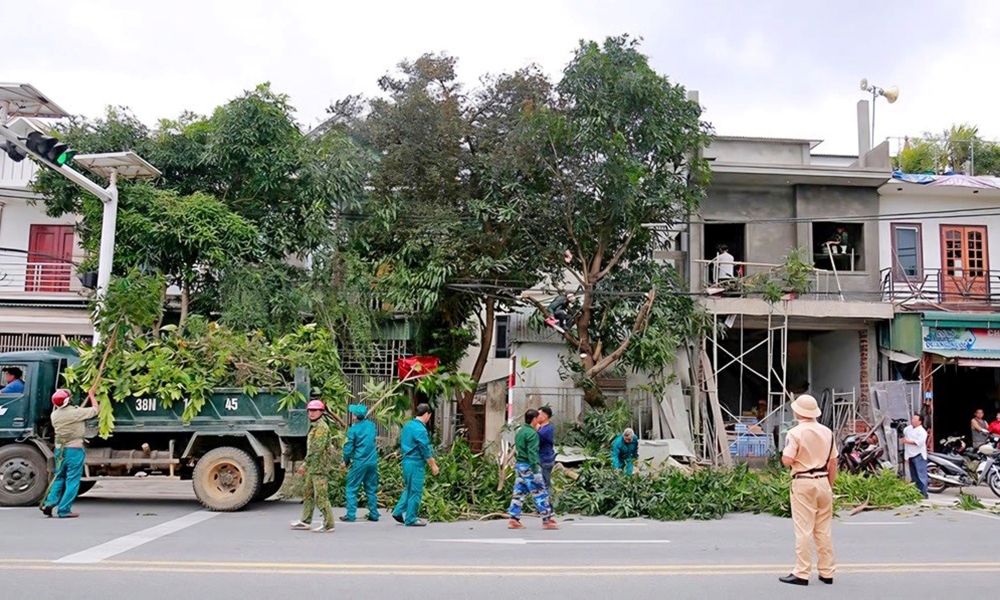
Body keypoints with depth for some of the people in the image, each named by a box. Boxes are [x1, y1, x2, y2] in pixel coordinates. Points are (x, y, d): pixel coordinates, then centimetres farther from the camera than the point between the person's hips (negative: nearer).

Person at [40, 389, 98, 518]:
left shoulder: (54, 415, 2)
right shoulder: (76, 412, -13)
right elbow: (95, 409, 1)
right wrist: (92, 396, 16)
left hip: (59, 450, 6)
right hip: (74, 450, -6)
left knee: (59, 478, 21)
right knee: (72, 481, 0)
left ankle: (50, 502, 8)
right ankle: (64, 510, 0)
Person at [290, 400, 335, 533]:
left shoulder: (321, 427, -14)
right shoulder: (314, 426, 18)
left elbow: (317, 449, -22)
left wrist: (305, 464, -20)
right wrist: (306, 465, 21)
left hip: (319, 467, -10)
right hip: (313, 467, 11)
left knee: (321, 496, -9)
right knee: (307, 492, 17)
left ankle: (328, 525, -5)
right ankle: (305, 521, 27)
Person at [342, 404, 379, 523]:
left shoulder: (353, 430, -12)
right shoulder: (371, 425, 4)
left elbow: (348, 448, -9)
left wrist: (346, 461, 7)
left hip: (359, 463, -5)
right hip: (373, 461, 5)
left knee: (352, 489, 5)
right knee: (371, 489, 12)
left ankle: (351, 515, 3)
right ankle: (374, 514, 13)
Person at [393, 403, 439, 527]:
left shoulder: (407, 425, 9)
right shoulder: (420, 429, -19)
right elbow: (425, 450, -17)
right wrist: (433, 465, -6)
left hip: (407, 461, 9)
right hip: (415, 464, -9)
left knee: (408, 489, 20)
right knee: (415, 491, 1)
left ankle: (399, 512, 19)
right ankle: (411, 519, 8)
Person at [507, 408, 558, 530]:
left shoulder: (520, 431, 14)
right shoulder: (532, 433, -15)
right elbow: (532, 453, -20)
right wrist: (536, 470, -21)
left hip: (519, 465, 9)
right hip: (528, 466, -9)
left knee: (519, 493, 9)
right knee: (540, 493, -1)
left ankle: (514, 520, 8)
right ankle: (547, 520, 3)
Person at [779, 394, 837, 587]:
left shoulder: (795, 433, -12)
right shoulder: (827, 432, 6)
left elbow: (787, 460, -18)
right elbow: (833, 463, 11)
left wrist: (783, 455, 4)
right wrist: (830, 485, 19)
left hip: (803, 483, -5)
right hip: (823, 481, 6)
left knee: (803, 530, -2)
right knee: (824, 530, 13)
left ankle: (802, 574, 1)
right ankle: (827, 572, 19)